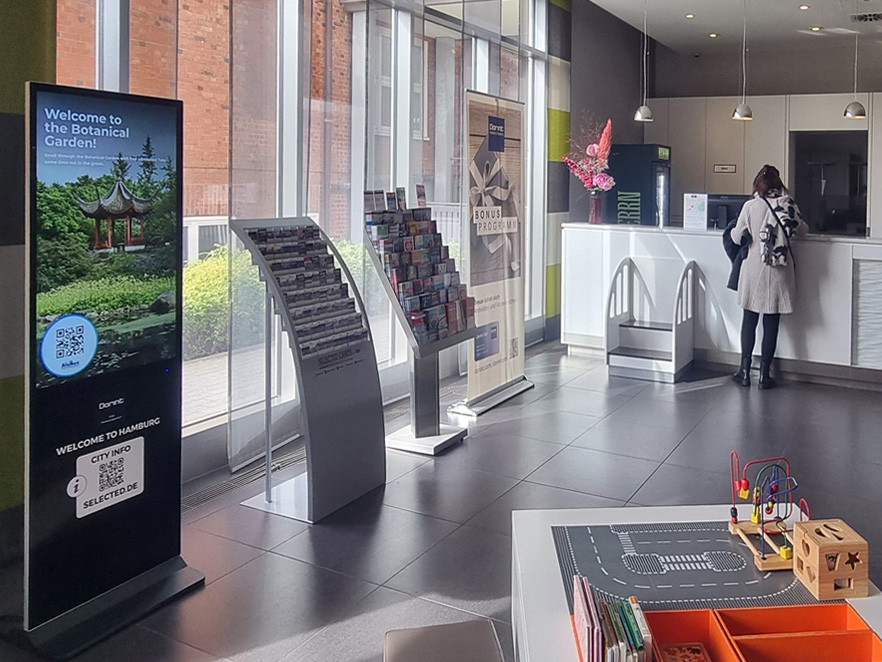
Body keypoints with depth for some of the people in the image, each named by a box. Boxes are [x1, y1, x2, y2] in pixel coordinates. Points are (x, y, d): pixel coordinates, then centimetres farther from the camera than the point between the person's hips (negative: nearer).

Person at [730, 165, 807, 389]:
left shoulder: (750, 206, -8)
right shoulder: (789, 206, -4)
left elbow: (737, 237, -1)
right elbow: (802, 230, 11)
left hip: (754, 272, -1)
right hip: (779, 273, 1)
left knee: (749, 320, 11)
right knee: (771, 324, 6)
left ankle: (745, 371, 14)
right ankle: (764, 374, 10)